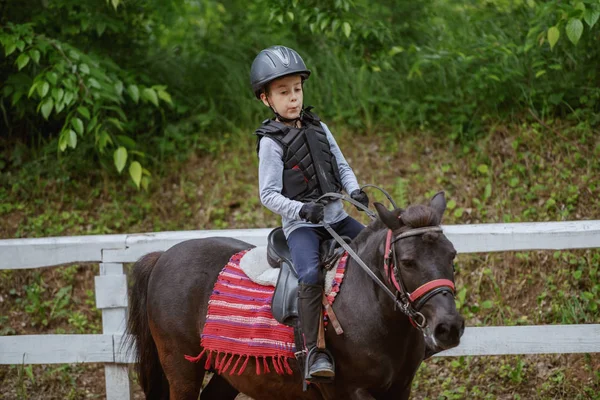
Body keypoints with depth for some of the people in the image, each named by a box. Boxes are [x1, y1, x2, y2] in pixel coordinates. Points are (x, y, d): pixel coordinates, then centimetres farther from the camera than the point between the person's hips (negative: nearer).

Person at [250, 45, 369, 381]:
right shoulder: (271, 142, -7)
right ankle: (315, 352, -28)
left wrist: (355, 191, -5)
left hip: (336, 217, 7)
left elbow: (343, 167, 16)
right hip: (301, 224, -7)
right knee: (310, 275, -31)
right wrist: (301, 209, -24)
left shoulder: (319, 130, 10)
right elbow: (268, 195, -10)